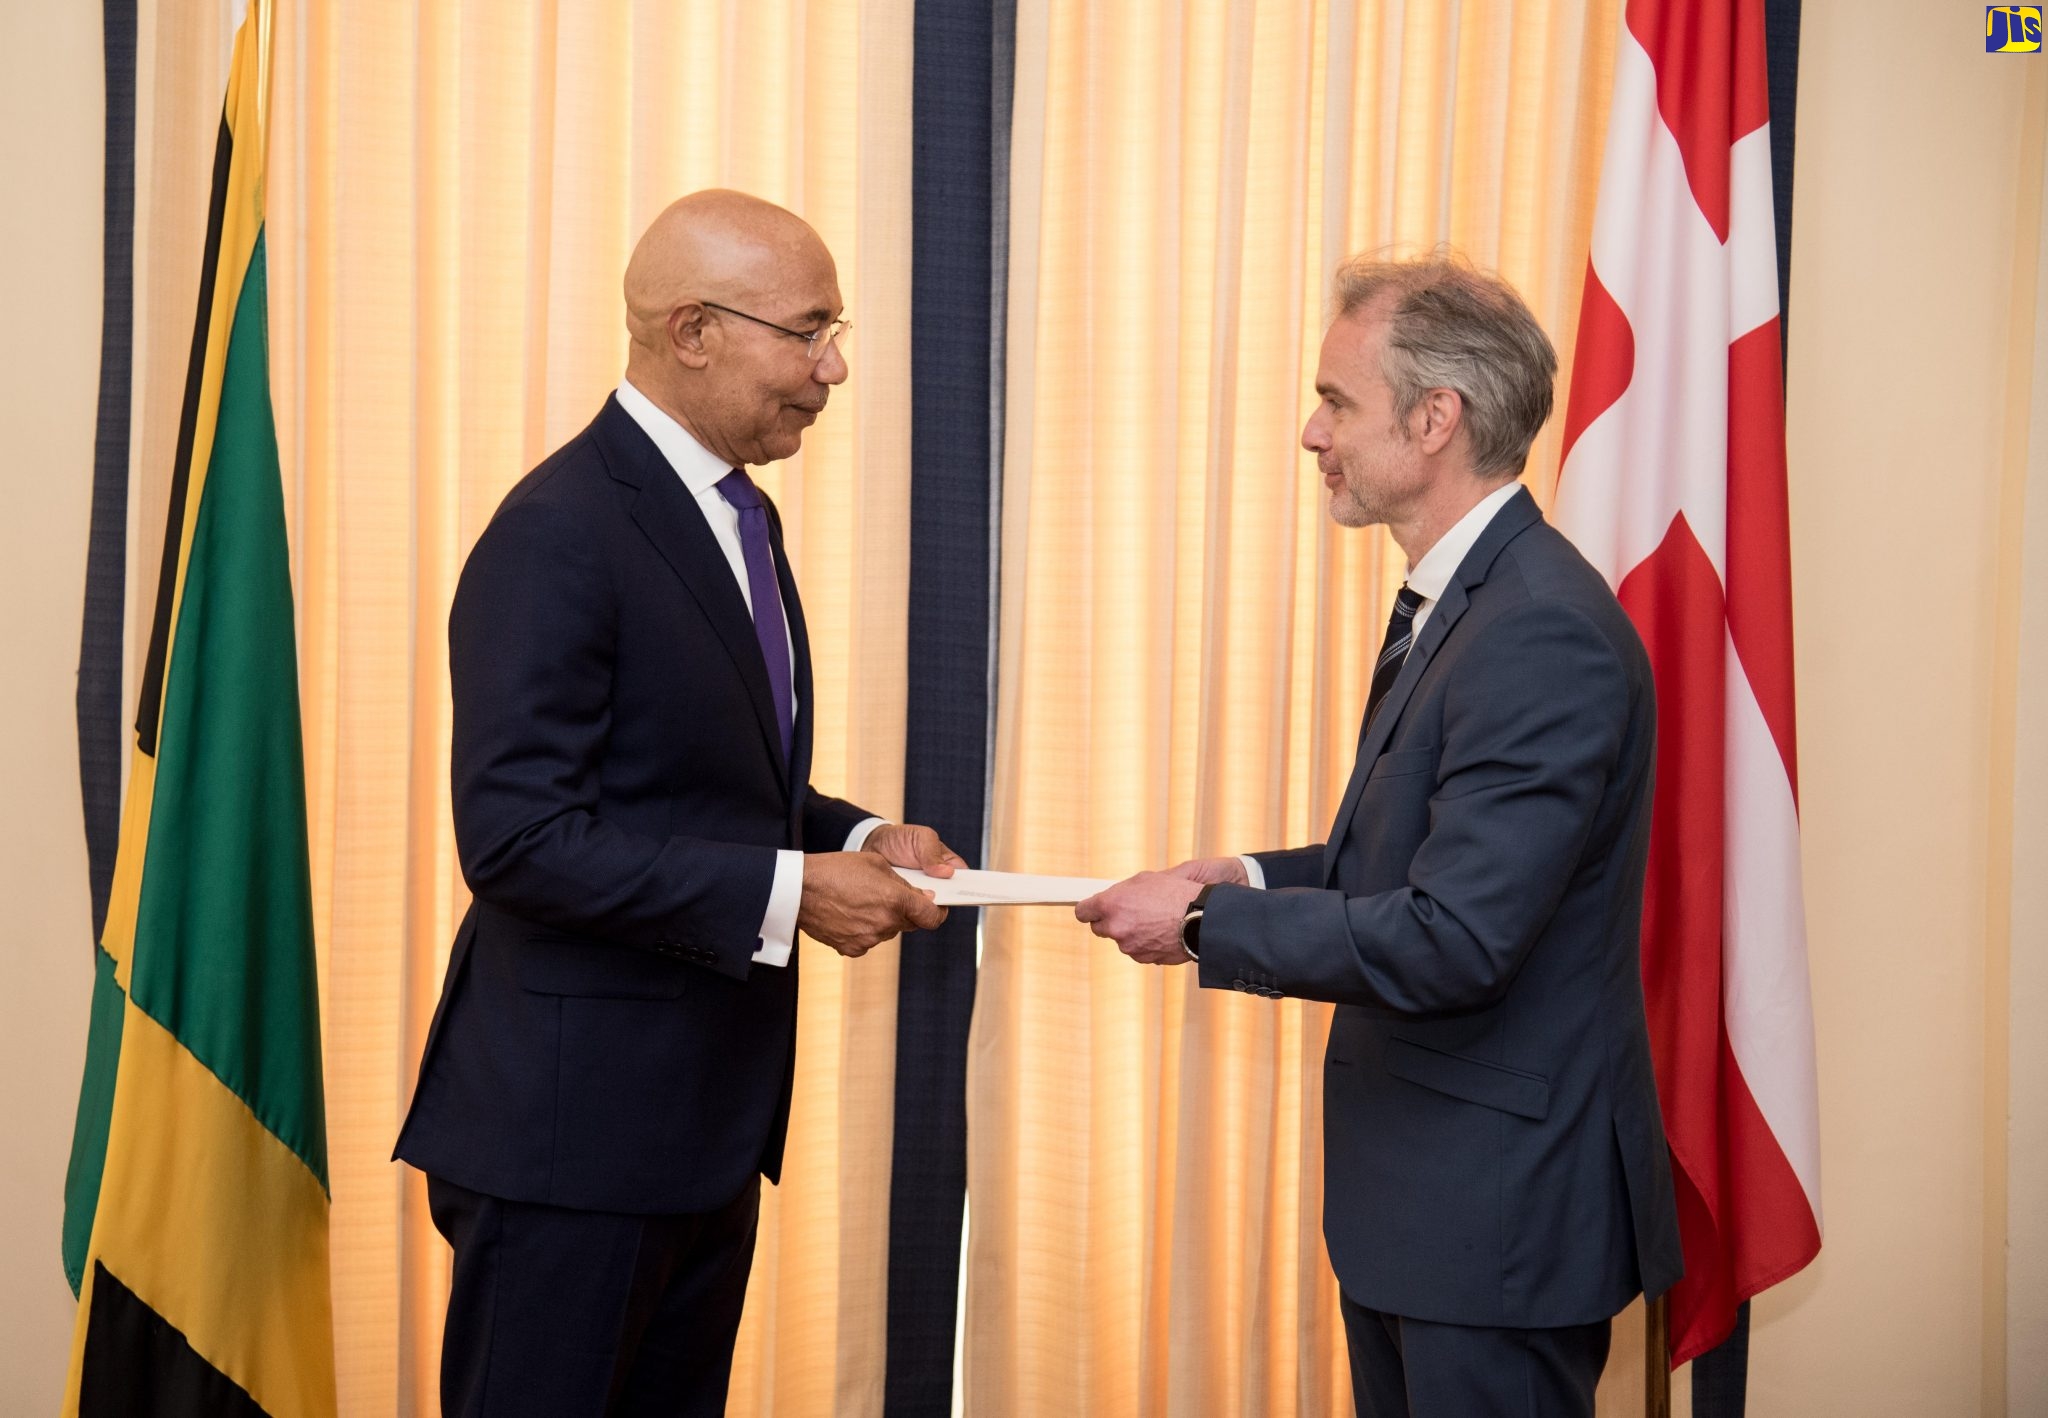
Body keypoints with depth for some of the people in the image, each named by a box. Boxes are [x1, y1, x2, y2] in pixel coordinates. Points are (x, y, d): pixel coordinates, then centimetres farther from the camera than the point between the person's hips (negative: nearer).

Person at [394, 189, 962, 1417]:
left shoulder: (738, 518, 13)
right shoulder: (557, 537, -18)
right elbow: (520, 837, -24)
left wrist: (854, 840, 2)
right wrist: (784, 891, -22)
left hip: (709, 1118, 9)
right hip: (574, 1126, -9)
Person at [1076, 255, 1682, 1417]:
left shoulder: (1545, 634, -24)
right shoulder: (1456, 599, 10)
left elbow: (1452, 940, -27)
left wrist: (1206, 923, -18)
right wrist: (1258, 879, 2)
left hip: (1502, 1203, -10)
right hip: (1418, 1188, 10)